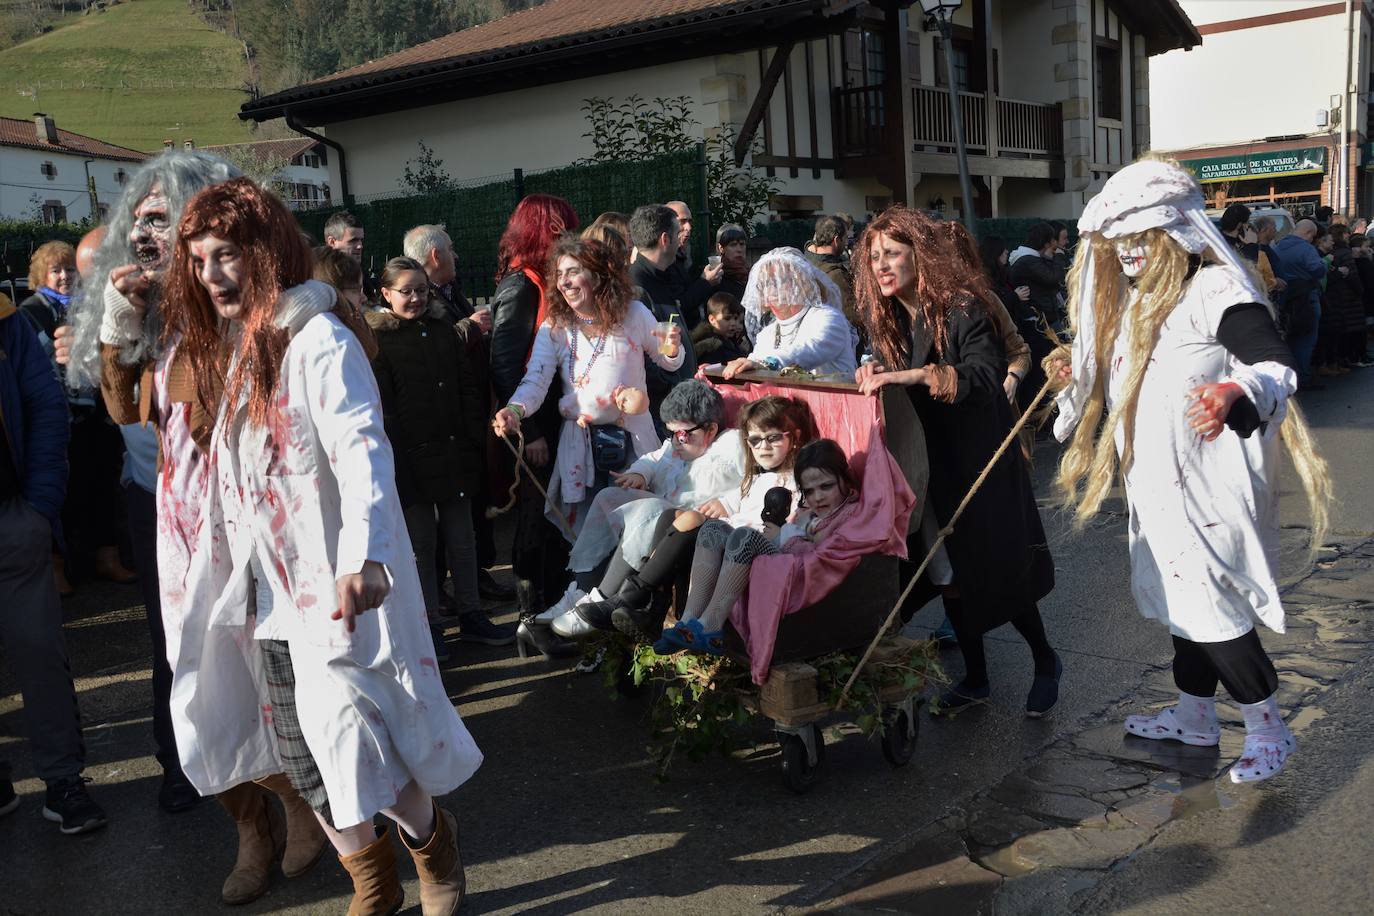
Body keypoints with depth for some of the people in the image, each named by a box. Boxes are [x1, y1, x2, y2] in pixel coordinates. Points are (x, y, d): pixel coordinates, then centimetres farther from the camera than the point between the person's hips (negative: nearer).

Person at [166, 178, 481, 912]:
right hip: (271, 591, 8)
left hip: (335, 584, -8)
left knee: (352, 744, -8)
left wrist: (365, 555, -41)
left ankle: (430, 838, 23)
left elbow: (361, 449, -28)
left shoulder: (317, 339, -13)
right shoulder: (230, 346, 14)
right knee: (304, 764, 10)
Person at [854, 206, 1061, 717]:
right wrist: (875, 373, -10)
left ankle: (1045, 661, 25)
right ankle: (975, 676, 26)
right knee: (946, 572, 10)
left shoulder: (961, 307, -16)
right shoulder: (886, 318, 4)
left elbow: (987, 377, -26)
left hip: (978, 459, -6)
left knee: (998, 570, 1)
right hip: (926, 461, 6)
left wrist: (916, 375, -36)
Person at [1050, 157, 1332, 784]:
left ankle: (1269, 731, 12)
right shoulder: (1139, 299, 14)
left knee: (1209, 609, -5)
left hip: (1204, 486, -9)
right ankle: (1194, 717, 32)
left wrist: (1233, 392, -47)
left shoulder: (1216, 291, -16)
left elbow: (1277, 366, -28)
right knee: (1179, 598, 17)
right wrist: (1081, 377, 16)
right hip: (1157, 486, 9)